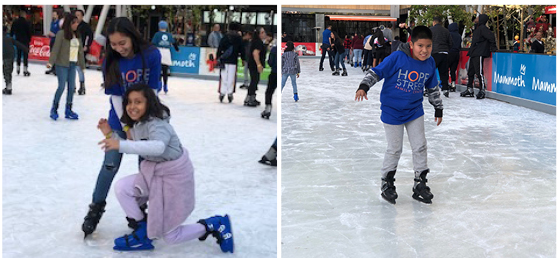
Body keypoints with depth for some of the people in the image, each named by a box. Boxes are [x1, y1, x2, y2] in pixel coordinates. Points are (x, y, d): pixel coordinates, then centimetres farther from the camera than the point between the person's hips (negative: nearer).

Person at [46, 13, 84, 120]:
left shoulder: (77, 35, 9)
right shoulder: (61, 33, -9)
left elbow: (80, 50, 14)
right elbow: (56, 48, -14)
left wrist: (82, 65, 15)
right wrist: (50, 62, -21)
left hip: (73, 65, 6)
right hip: (62, 64, -6)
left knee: (71, 87, 5)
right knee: (61, 87, -7)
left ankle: (68, 110, 15)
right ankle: (54, 109, 8)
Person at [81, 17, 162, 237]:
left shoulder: (151, 55, -19)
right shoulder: (110, 62, -14)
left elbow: (152, 91, -14)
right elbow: (116, 97, -11)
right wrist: (127, 126, -15)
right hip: (121, 118, 0)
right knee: (110, 165, 1)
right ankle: (97, 206, 21)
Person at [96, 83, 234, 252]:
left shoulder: (156, 124, -27)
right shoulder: (137, 124, 1)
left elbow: (158, 147, -47)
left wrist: (121, 145, -51)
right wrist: (111, 134, -4)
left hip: (174, 176, -8)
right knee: (121, 188, -11)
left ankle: (215, 225, 17)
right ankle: (142, 234, 3)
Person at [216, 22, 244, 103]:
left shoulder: (225, 37, 2)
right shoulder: (239, 38, 0)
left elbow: (220, 48, 0)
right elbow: (241, 50, 2)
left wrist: (218, 57, 5)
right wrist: (243, 59, 10)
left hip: (224, 60, 1)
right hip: (233, 61, -1)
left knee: (223, 76, 4)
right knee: (231, 77, 5)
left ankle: (222, 92, 0)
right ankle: (230, 93, 5)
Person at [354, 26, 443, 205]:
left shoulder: (430, 63, -4)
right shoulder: (397, 58, -21)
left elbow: (433, 88, 10)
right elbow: (376, 72, -17)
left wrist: (438, 108, 17)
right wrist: (364, 87, -31)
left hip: (415, 110, 4)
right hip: (392, 110, -4)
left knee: (420, 147, 6)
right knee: (395, 149, 4)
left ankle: (420, 184, 21)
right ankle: (386, 183, 24)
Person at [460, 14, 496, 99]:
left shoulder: (483, 28, -9)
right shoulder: (478, 29, 20)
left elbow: (491, 36, -20)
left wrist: (492, 48, -17)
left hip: (479, 54, -10)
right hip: (473, 54, 10)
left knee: (479, 72, -12)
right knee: (470, 72, 12)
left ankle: (482, 91, -9)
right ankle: (470, 90, 19)